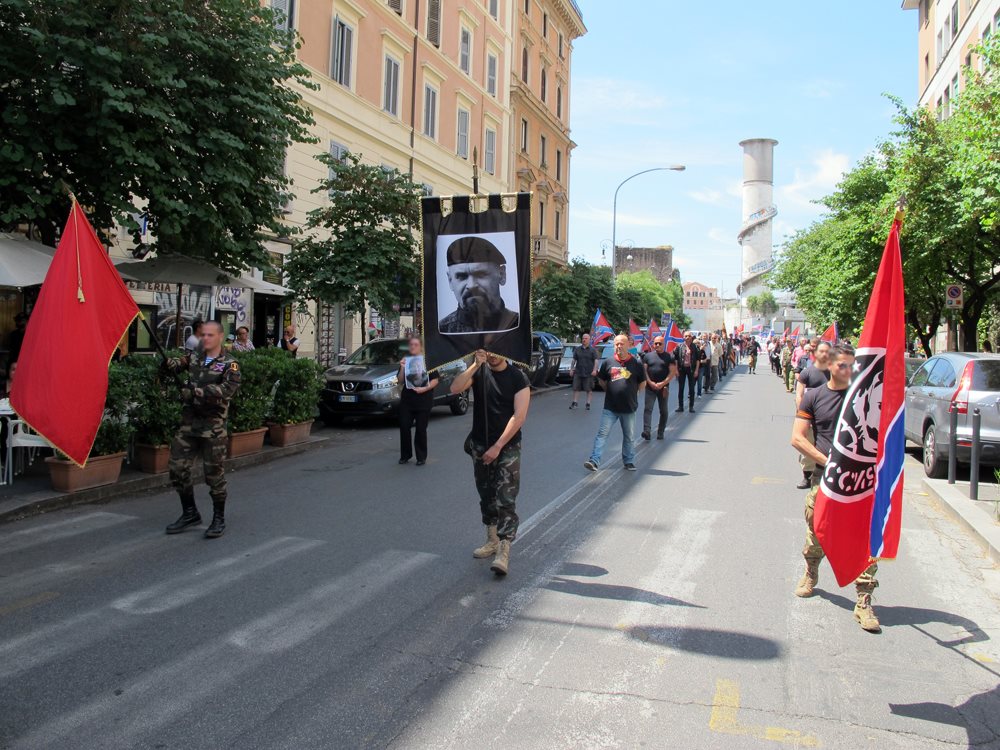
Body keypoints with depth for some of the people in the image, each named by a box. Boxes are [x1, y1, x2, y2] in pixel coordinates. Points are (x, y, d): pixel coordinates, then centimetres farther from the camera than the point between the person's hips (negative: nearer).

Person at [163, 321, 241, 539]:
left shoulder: (229, 364, -5)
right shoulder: (194, 358, 12)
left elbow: (228, 389, -21)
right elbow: (177, 364, 1)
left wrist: (195, 392, -27)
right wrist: (169, 363, -23)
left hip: (213, 425, -5)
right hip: (189, 422, 6)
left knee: (214, 473, -1)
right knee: (178, 468, 8)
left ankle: (219, 519, 13)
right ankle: (190, 513, 25)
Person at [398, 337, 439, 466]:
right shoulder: (405, 361, 10)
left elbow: (435, 380, -4)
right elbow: (400, 381, 6)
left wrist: (425, 389, -18)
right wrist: (402, 368, -9)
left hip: (424, 401, -3)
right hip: (407, 400, 3)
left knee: (421, 429, 1)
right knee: (404, 427, 0)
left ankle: (421, 457, 11)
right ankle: (405, 455, 14)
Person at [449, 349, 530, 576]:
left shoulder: (518, 378, -7)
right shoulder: (478, 372, 3)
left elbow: (519, 415, -14)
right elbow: (455, 389, -15)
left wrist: (498, 446, -17)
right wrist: (476, 365, -24)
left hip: (507, 447, -4)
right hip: (480, 445, 4)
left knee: (506, 499, -10)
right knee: (487, 497, 14)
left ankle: (504, 551, -11)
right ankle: (492, 541, 28)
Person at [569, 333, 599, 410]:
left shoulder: (592, 350, 2)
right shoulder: (577, 349, 11)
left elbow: (596, 361, -4)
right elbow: (574, 360, 14)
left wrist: (594, 370, -16)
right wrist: (571, 369, 7)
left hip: (589, 373, -3)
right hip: (578, 372, 3)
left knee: (589, 389, 2)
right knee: (576, 388, 1)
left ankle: (588, 404, 8)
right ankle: (574, 403, 7)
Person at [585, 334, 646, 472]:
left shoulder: (636, 364, -2)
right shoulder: (608, 363, 1)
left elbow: (642, 383, 9)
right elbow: (602, 380, 14)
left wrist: (632, 393, 7)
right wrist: (609, 391, 9)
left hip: (629, 408, 0)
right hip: (610, 407, 0)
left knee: (629, 437, 12)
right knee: (602, 434, -5)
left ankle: (629, 461, 25)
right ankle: (594, 460, -6)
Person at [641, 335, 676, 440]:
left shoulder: (669, 356, 5)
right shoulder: (648, 356, 9)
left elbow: (673, 372, -2)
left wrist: (663, 383, -13)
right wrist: (650, 382, -10)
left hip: (663, 387, 0)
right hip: (650, 387, 0)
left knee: (663, 411, 6)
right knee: (647, 409, -13)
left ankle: (660, 433, 16)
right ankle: (646, 431, -22)